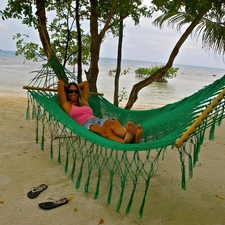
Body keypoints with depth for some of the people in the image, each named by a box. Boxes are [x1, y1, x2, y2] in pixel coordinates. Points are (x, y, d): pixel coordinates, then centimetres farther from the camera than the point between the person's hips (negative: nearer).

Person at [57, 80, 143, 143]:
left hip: (99, 120, 6)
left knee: (114, 123, -32)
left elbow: (85, 83, 48)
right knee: (106, 130, -39)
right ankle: (126, 141, -71)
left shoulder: (84, 102, 35)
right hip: (86, 124, -5)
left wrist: (76, 87, 53)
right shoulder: (66, 105, 19)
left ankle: (134, 138, -64)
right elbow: (60, 82, 17)